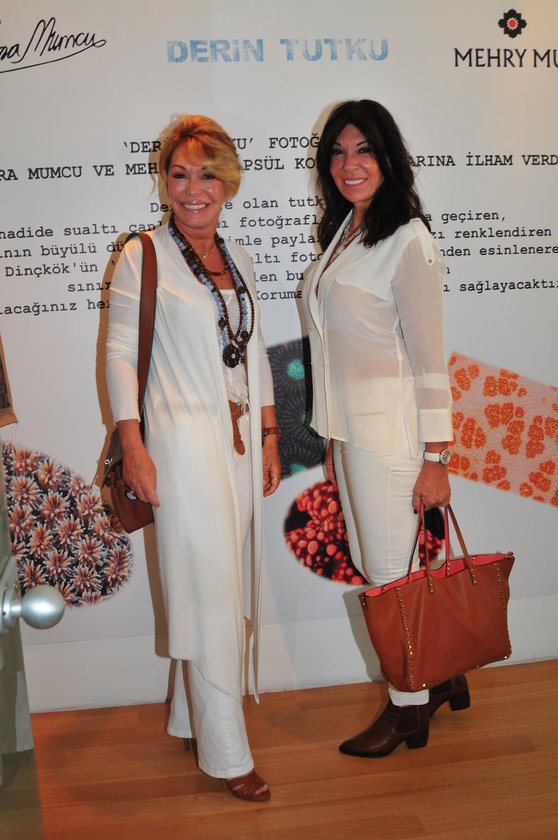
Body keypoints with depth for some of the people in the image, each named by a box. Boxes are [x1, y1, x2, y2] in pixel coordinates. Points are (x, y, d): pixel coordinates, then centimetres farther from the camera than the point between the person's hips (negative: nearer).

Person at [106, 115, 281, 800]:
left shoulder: (238, 259, 14)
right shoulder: (142, 256, -3)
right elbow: (119, 352, -5)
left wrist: (269, 436, 13)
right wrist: (133, 448, -12)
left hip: (243, 441, 6)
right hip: (185, 442, -6)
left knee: (225, 588, 12)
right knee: (209, 593, -2)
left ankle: (192, 716, 32)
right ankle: (226, 754, 13)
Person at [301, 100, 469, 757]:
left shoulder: (408, 240, -11)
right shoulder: (341, 232, 13)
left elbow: (429, 359, -13)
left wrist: (435, 458, -14)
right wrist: (333, 442, 15)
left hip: (390, 429, -8)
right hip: (349, 427, 8)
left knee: (391, 572, 3)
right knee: (372, 563, 15)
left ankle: (409, 710, 23)